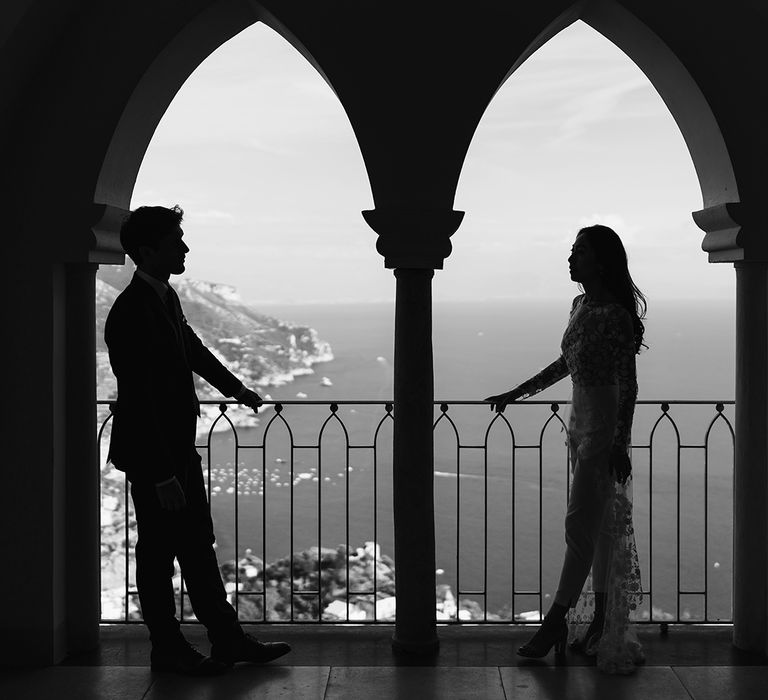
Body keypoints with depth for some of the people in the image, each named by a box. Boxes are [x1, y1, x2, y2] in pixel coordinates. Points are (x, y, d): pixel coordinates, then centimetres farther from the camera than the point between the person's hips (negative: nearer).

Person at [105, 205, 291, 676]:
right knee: (159, 553, 6)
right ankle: (168, 650, 20)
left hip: (180, 445, 9)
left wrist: (235, 388, 36)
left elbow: (192, 348, 25)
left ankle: (228, 640, 24)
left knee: (199, 547, 15)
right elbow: (139, 401, -26)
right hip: (151, 455, -9)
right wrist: (162, 476, -25)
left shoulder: (166, 297, 6)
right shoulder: (132, 313, -24)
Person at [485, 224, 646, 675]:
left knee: (580, 526, -4)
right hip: (581, 420, 9)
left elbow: (628, 384, -18)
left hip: (604, 424, -9)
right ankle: (600, 619, 20)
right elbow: (566, 363, 21)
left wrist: (619, 445, -20)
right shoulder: (581, 306, 10)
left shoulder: (615, 316, -18)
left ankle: (556, 620, 3)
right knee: (599, 523, 13)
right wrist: (515, 395, 27)